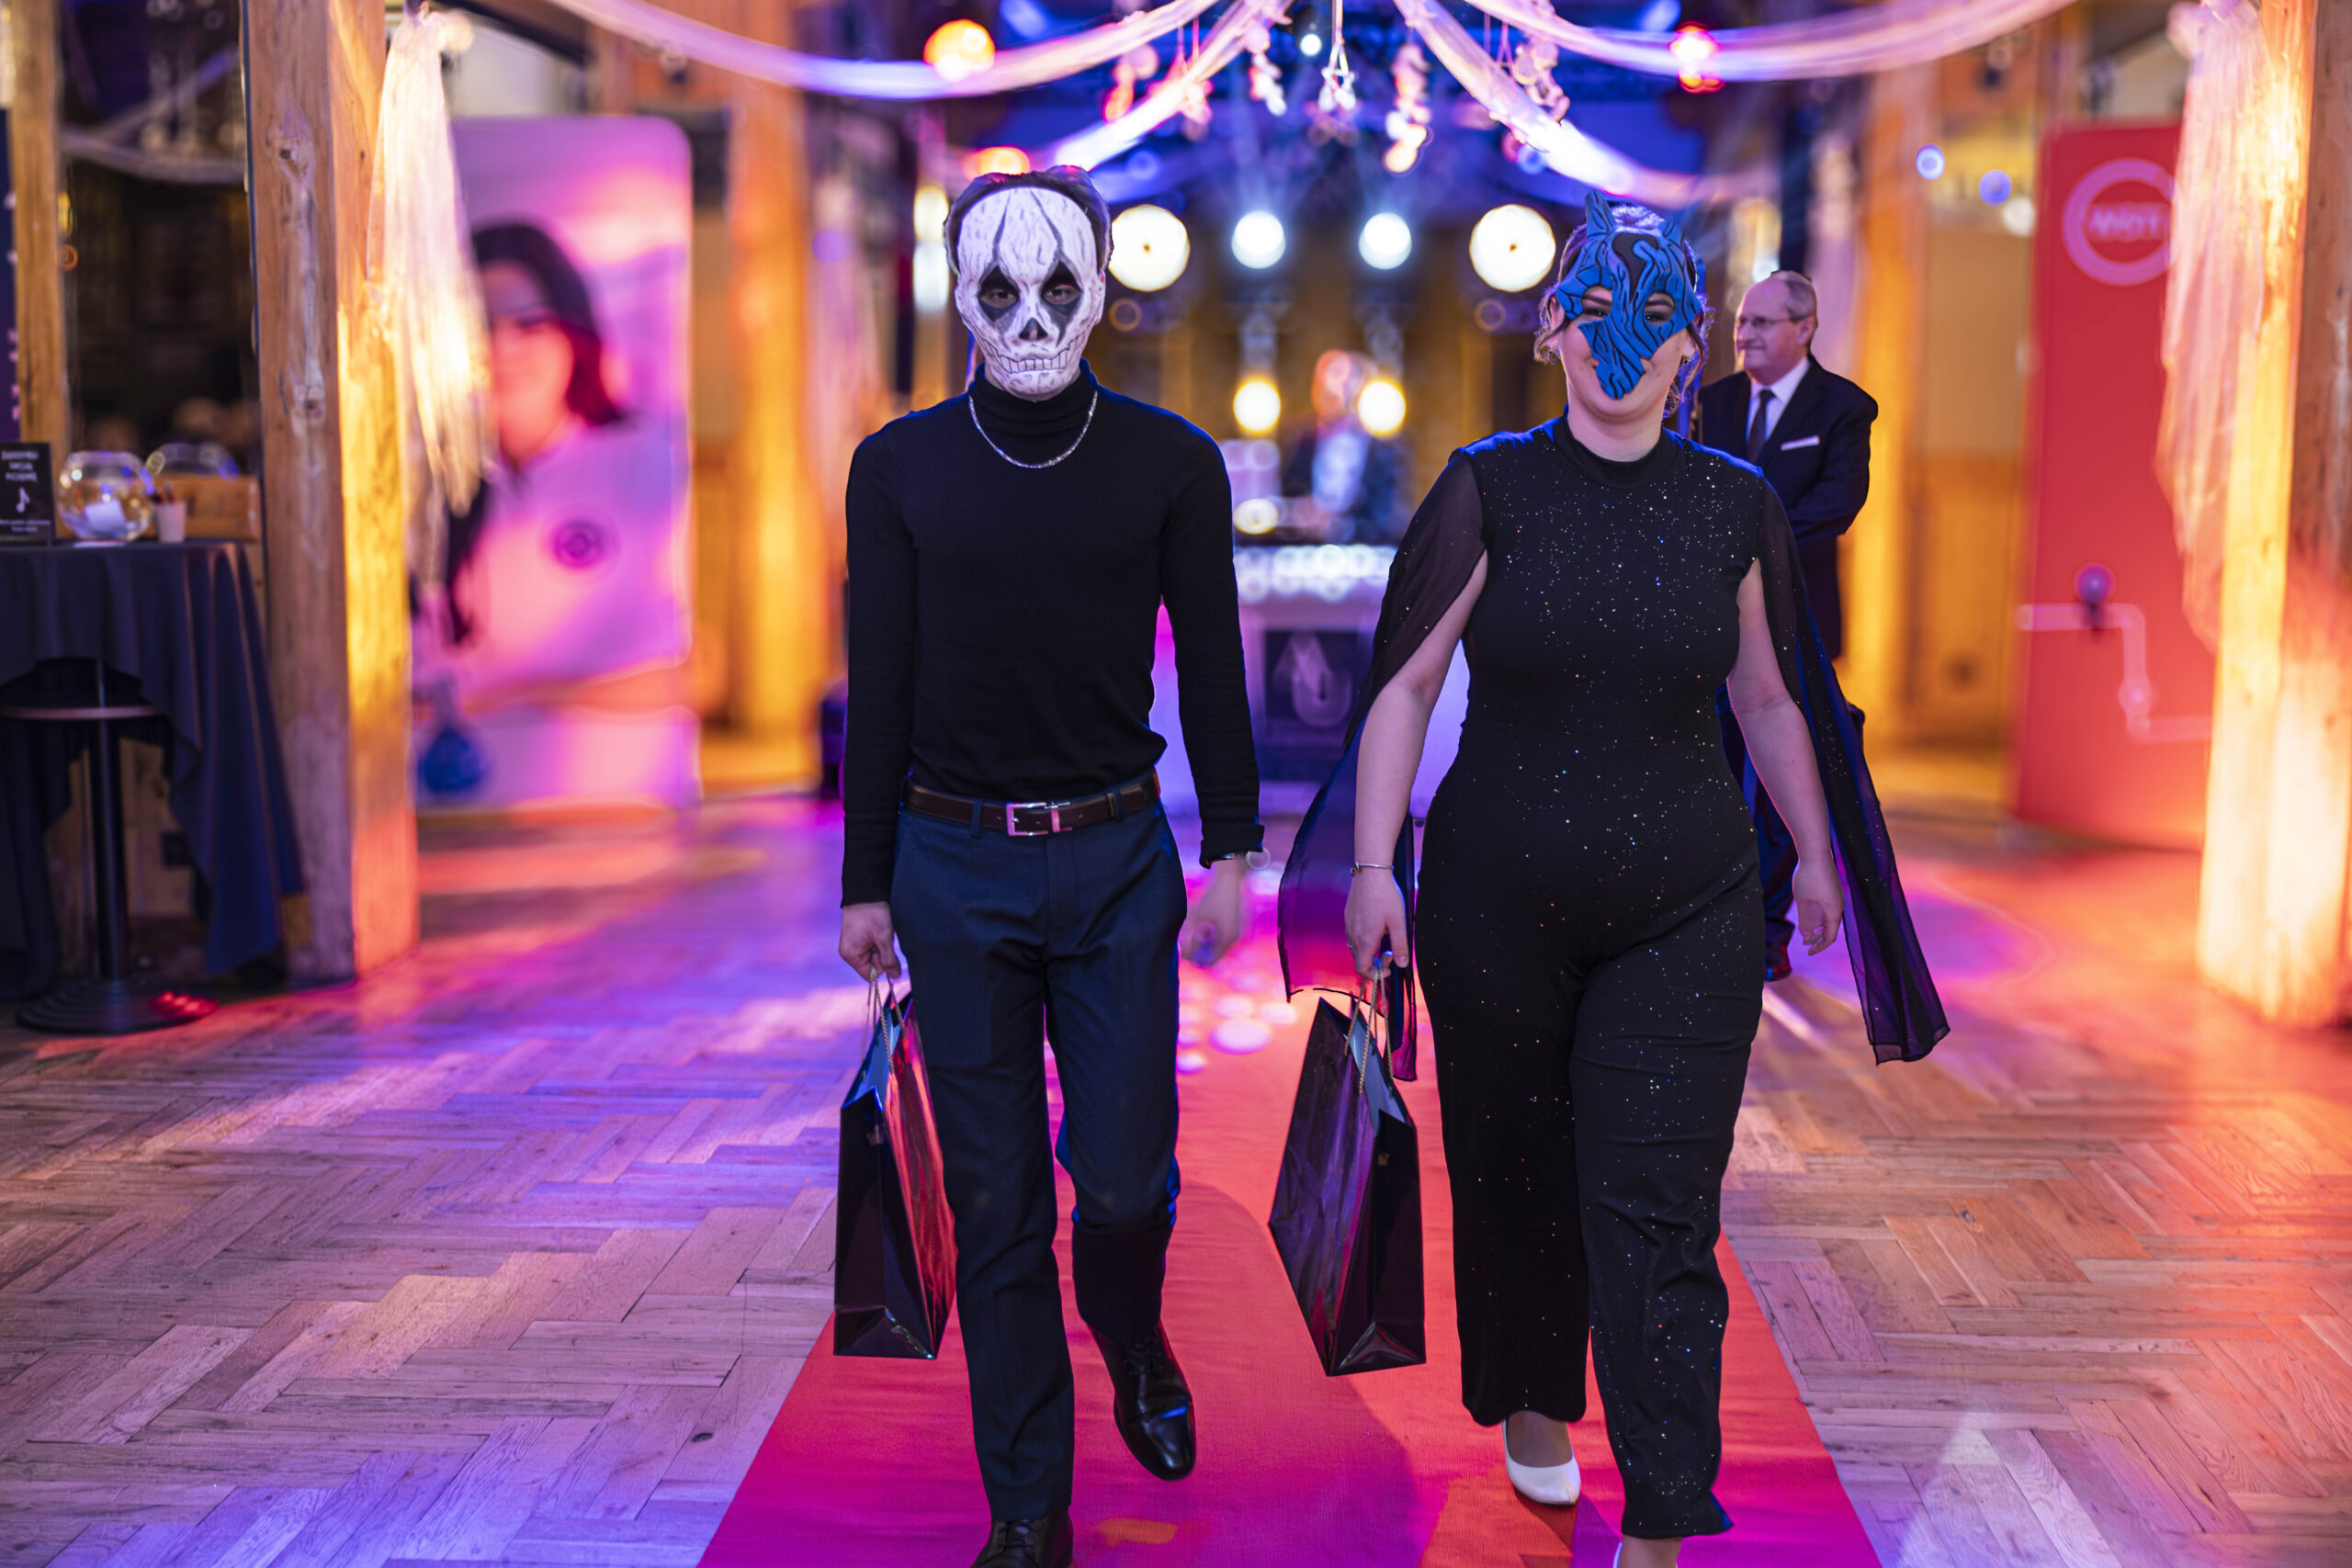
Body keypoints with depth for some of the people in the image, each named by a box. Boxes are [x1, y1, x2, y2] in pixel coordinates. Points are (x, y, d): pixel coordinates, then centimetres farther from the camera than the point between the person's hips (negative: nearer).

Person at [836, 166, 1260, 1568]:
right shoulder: (902, 467, 2)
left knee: (1126, 1172, -1)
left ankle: (1134, 1342, 36)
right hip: (954, 862, 1)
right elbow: (881, 687, 5)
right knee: (995, 1205, 5)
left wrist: (1233, 848, 1)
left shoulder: (1170, 462, 1)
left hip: (1118, 858, 0)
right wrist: (865, 881, 5)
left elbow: (1213, 666, 5)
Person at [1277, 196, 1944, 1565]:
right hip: (1499, 904, 0)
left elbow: (1770, 700, 14)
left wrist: (1819, 852, 20)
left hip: (1689, 912, 0)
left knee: (1658, 1215, -4)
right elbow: (1405, 685, -4)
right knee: (1515, 1176, 15)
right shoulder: (1492, 489, -4)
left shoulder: (1735, 506, 2)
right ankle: (1532, 1402, 42)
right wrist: (1372, 864, -10)